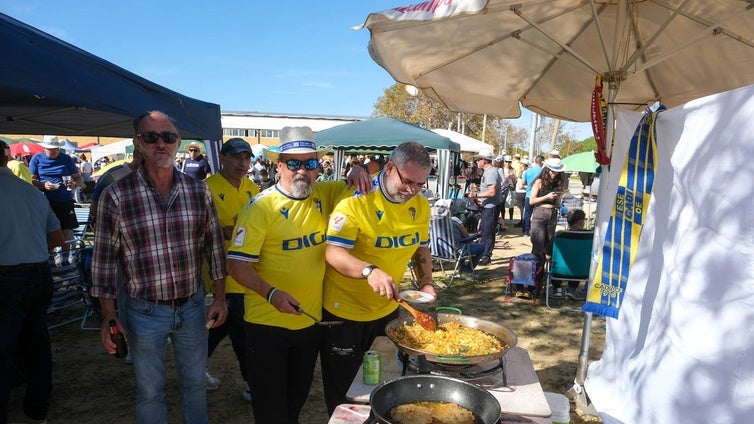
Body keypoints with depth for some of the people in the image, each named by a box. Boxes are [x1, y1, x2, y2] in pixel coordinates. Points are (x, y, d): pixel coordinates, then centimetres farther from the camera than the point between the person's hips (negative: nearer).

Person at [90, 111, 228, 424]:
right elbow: (104, 260, -5)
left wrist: (220, 298, 3)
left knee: (195, 382, 21)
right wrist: (108, 316, -6)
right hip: (144, 312, -2)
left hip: (193, 306, 2)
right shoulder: (116, 196, -11)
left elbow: (214, 246, 3)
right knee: (150, 390, 16)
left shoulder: (199, 191, -3)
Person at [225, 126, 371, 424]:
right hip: (268, 323, -4)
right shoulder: (260, 208, -14)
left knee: (297, 398, 24)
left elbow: (358, 188, 12)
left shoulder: (324, 195, 0)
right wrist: (272, 294, -29)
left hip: (311, 320, 5)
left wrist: (358, 174, -11)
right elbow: (236, 265, -15)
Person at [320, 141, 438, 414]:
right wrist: (370, 271, -43)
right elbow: (333, 252, -27)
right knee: (342, 391, 12)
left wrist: (426, 283, -4)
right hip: (344, 311, -5)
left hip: (387, 308, 6)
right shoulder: (357, 200, -21)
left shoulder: (420, 206, -1)